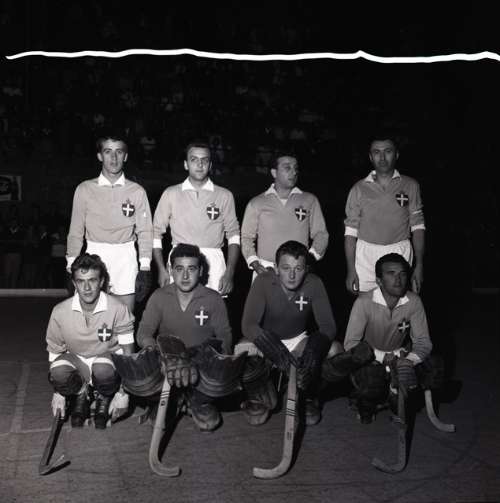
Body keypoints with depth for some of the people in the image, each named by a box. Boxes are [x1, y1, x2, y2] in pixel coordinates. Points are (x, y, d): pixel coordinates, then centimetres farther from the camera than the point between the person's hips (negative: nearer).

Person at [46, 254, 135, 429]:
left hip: (107, 358, -1)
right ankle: (81, 395, 3)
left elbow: (127, 354, -13)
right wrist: (58, 393, -1)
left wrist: (123, 393, -15)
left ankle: (104, 399, 0)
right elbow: (55, 352, -1)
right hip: (76, 360, 2)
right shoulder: (60, 312, -15)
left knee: (103, 371, -38)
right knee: (58, 373, -33)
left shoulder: (118, 309, -20)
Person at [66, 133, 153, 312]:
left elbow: (145, 231, 4)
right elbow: (75, 231, 7)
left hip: (125, 258, 0)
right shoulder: (85, 189, 4)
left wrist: (145, 269, -3)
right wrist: (71, 268, 2)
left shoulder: (137, 191, 4)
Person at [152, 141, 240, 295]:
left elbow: (233, 235, 9)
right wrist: (162, 269, 1)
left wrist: (229, 273, -1)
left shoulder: (224, 196, 9)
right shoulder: (171, 194, 9)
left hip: (213, 262, 0)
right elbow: (156, 232, 11)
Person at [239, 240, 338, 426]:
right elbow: (248, 324, -29)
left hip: (299, 340, 1)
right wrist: (275, 350, -47)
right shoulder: (263, 281, -21)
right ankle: (261, 397, 2)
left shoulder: (314, 284, -16)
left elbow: (328, 325, -19)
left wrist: (314, 347, -43)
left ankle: (309, 399, 3)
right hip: (266, 340, -1)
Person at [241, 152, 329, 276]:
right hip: (265, 270, 0)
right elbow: (247, 237, 12)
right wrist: (254, 263, -2)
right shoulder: (256, 203, 10)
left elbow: (320, 234, 11)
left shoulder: (310, 200, 11)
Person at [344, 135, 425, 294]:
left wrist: (419, 265, -3)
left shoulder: (410, 186, 6)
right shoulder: (359, 189, 5)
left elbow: (417, 227, 5)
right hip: (366, 255, 0)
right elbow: (351, 231, 4)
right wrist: (351, 270, -3)